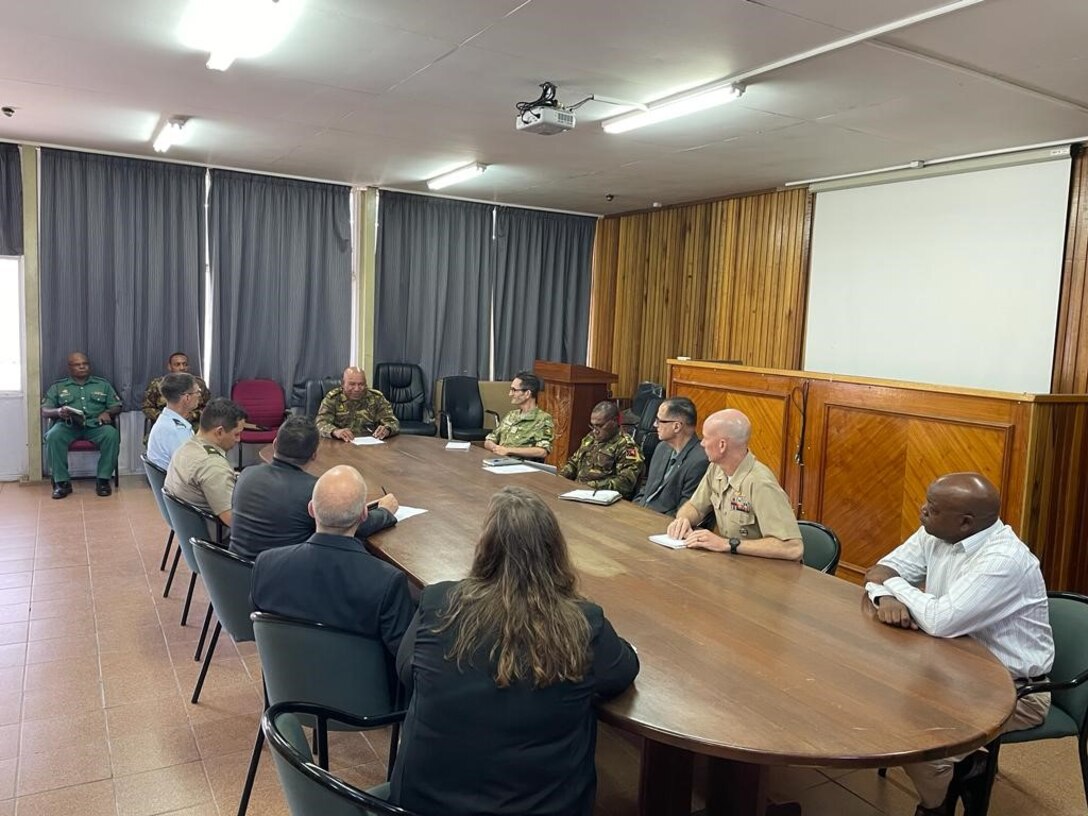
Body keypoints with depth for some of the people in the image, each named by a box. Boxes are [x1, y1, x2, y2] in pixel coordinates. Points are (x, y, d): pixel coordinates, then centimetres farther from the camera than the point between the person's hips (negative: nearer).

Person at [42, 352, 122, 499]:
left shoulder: (103, 384, 20)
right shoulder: (58, 386, 18)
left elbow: (117, 406, 17)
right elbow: (44, 410, 10)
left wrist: (108, 412, -8)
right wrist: (58, 412, -14)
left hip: (95, 425, 0)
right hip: (68, 425, 0)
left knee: (112, 434, -33)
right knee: (53, 436, -34)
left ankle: (103, 479, -24)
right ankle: (61, 482, -24)